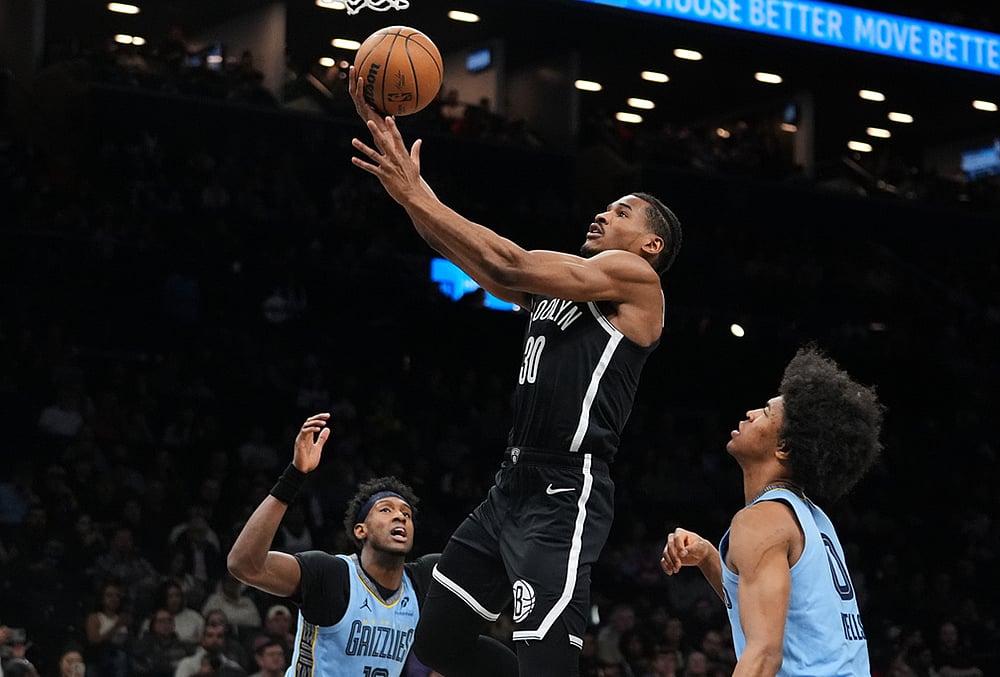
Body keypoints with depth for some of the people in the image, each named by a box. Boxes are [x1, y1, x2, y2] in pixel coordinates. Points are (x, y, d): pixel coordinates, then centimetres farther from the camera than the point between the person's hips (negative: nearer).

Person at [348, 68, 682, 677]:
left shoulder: (636, 278, -3)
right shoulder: (554, 285, 21)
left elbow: (509, 265, -13)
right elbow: (454, 242, 15)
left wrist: (417, 194, -12)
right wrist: (382, 128, 9)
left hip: (565, 495, -9)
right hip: (514, 485, 9)